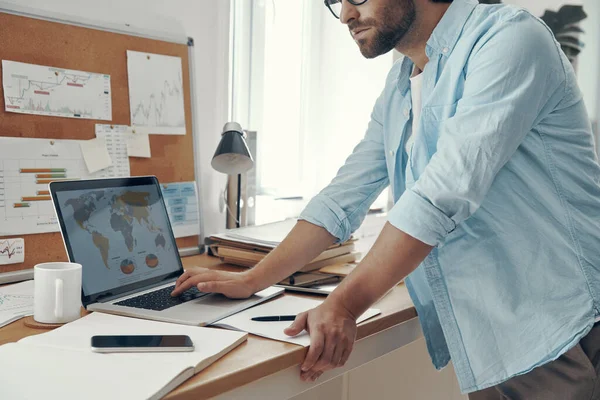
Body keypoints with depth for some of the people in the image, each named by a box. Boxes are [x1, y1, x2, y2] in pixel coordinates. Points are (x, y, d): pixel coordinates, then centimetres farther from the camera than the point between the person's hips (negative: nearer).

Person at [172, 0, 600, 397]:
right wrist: (250, 280, 8)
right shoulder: (397, 94, 12)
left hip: (557, 334, -6)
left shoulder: (510, 38, -15)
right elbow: (342, 199, 12)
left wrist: (344, 305, -24)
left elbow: (444, 194, -24)